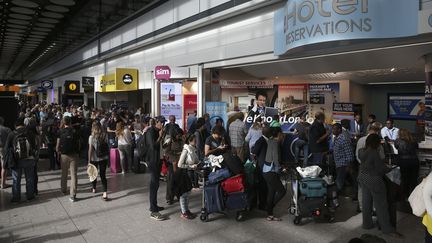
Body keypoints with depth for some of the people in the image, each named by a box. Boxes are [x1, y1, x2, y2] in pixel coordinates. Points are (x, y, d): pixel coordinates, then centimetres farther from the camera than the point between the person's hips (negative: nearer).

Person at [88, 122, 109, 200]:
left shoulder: (91, 137, -13)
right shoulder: (105, 135, -6)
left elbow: (90, 149, -13)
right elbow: (107, 146, -1)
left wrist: (89, 161, -9)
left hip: (94, 158, -2)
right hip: (104, 158, 2)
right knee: (103, 175, 4)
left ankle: (94, 188, 41)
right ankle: (105, 193, -7)